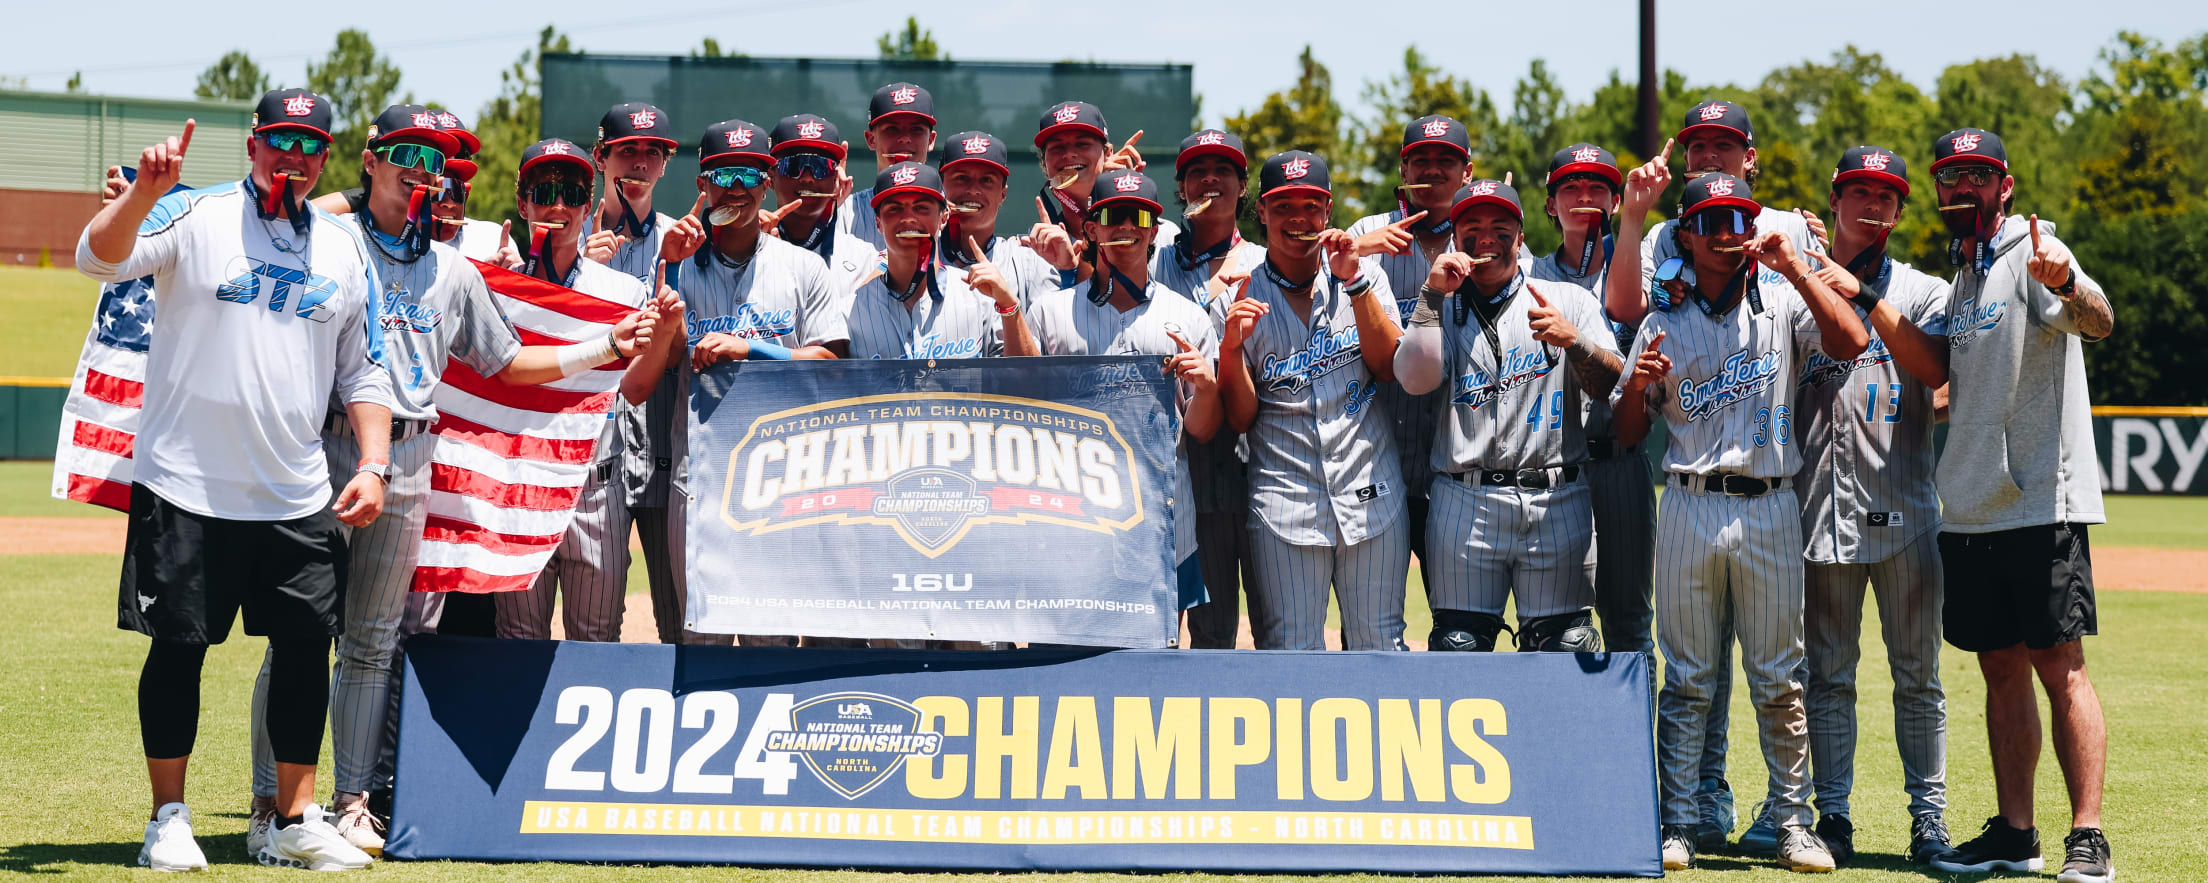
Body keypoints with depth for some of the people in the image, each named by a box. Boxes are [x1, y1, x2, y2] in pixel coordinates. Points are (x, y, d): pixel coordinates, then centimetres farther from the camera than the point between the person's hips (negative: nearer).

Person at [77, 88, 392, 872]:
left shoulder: (345, 250, 11)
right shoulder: (194, 216, -2)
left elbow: (364, 373, 14)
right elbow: (98, 258, -18)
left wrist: (372, 465, 2)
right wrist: (146, 191, -34)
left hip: (299, 499, 4)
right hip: (187, 485, -4)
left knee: (307, 645, 2)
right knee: (179, 645, 0)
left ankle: (295, 822, 12)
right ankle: (168, 818, 13)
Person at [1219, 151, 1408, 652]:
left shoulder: (1366, 280, 10)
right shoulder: (1241, 296, 5)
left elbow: (1391, 367, -5)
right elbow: (1239, 419, 2)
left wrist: (1354, 281, -11)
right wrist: (1232, 345, -14)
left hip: (1371, 496, 1)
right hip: (1284, 503, -1)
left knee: (1380, 647, 5)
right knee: (1290, 653, -3)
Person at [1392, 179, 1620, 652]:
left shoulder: (1570, 301, 12)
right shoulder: (1442, 310, 13)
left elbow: (1613, 384, 0)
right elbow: (1416, 380, -6)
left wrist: (1573, 340, -18)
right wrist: (1433, 293, -7)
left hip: (1557, 503, 0)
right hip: (1465, 503, 0)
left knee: (1565, 643, -3)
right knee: (1459, 644, -2)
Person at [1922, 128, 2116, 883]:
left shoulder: (2034, 253, -7)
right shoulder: (1962, 281, 18)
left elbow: (2100, 322, -27)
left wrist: (2069, 289, -47)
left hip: (2042, 502, -8)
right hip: (1970, 510, 8)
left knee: (2059, 666, -9)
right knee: (2001, 670, 10)